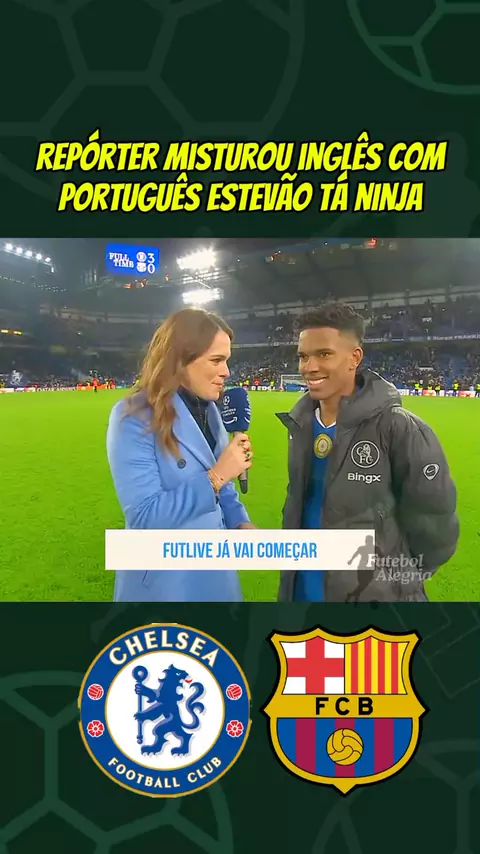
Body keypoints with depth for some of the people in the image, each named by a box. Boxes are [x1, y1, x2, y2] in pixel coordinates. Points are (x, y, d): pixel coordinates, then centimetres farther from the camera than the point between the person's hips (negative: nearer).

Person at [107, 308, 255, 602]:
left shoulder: (208, 410, 2)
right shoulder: (135, 418, -21)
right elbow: (144, 516, -25)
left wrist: (241, 522, -6)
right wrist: (215, 477, -24)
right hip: (163, 581, -7)